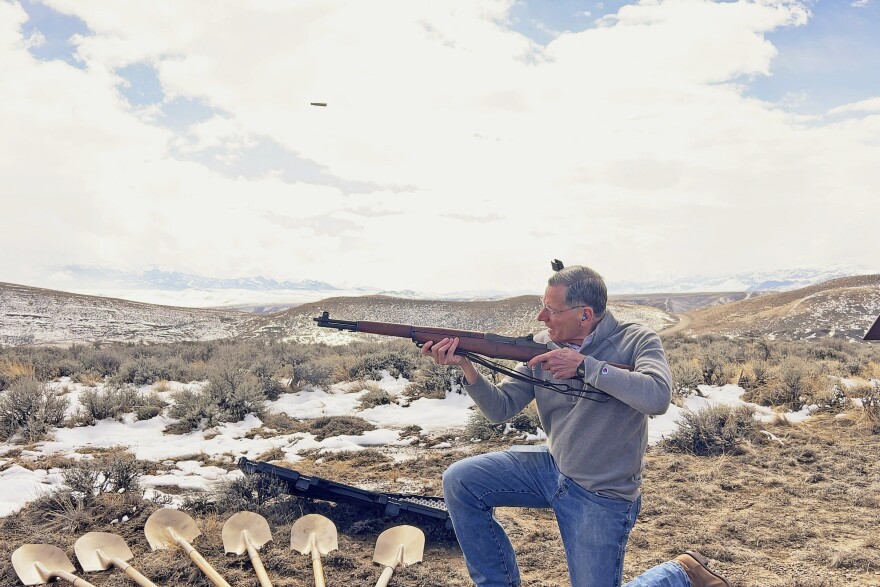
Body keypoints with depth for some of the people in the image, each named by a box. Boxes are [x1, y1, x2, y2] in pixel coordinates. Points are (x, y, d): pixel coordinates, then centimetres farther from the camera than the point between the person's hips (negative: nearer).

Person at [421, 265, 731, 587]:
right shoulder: (542, 345, -4)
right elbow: (501, 408, -5)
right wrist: (466, 365, -22)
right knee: (459, 481, -9)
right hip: (552, 466, 5)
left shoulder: (637, 341, -15)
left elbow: (657, 398, -34)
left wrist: (584, 364, -31)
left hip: (601, 495, -5)